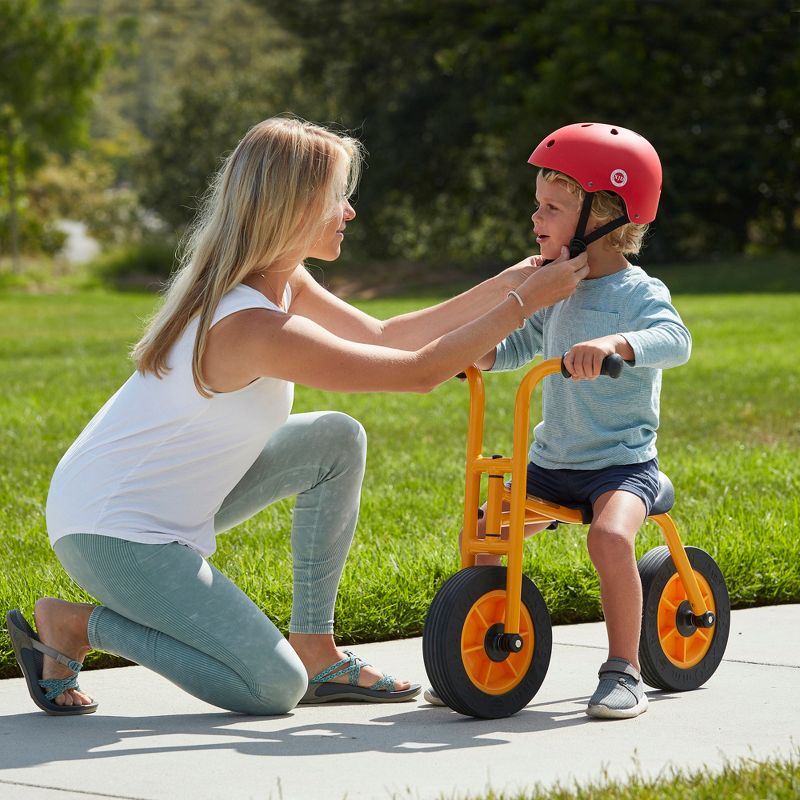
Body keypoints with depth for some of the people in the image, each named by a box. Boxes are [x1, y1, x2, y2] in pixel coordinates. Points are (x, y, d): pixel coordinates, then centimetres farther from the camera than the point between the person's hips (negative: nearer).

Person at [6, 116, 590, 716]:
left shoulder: (281, 281, 2)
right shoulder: (255, 327, -28)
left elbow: (383, 337, 10)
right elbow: (419, 372, -24)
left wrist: (502, 285, 5)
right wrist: (524, 302, -18)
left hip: (168, 500, 10)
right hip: (110, 532, -10)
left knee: (337, 440, 5)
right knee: (274, 688, -11)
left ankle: (317, 653, 11)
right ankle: (74, 626, 1)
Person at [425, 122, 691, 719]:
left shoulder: (637, 293, -11)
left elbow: (675, 339, -31)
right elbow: (518, 347, 25)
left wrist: (615, 344, -50)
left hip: (622, 463, -7)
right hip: (553, 464, 7)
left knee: (611, 537, -32)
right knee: (482, 533, -2)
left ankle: (623, 670, -19)